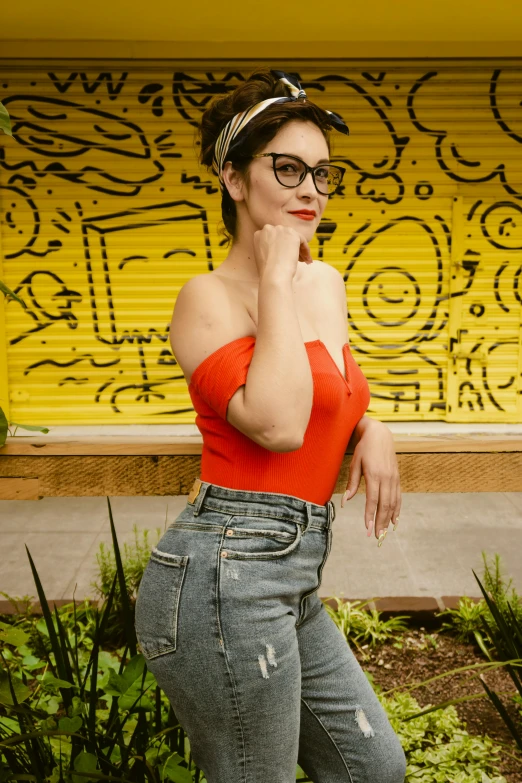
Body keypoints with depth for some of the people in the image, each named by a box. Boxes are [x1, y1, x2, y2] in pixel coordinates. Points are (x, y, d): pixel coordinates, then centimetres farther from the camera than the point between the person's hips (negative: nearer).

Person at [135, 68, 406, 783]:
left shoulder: (327, 285, 12)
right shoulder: (209, 296, -10)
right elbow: (277, 422, -26)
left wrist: (373, 429, 6)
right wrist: (277, 278, -16)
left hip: (292, 582, 8)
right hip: (228, 576, -8)